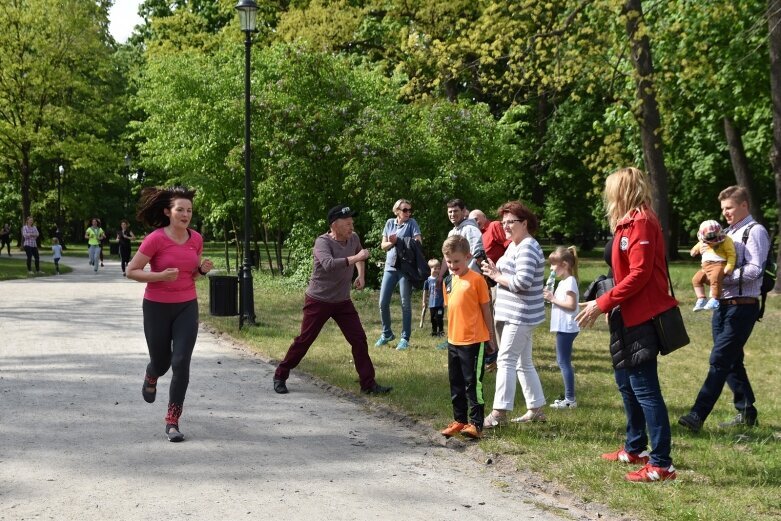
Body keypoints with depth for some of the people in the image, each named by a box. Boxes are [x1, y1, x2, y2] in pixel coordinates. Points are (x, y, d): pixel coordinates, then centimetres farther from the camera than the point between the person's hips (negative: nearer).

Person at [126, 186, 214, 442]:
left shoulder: (196, 238, -1)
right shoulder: (155, 239, -16)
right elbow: (131, 271, -11)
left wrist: (203, 269, -8)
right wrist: (160, 276, -25)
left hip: (187, 307, 3)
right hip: (157, 307, -3)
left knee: (181, 363, -10)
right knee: (161, 362, 12)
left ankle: (172, 422, -1)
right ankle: (151, 378, 53)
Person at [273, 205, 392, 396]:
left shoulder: (353, 238, 0)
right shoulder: (322, 242, -20)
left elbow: (359, 255, 25)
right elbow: (328, 264, -41)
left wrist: (361, 275, 10)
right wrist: (355, 258, -37)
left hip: (343, 301, 6)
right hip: (318, 301, -6)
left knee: (359, 339, 0)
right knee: (304, 340, 1)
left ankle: (368, 384, 6)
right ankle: (280, 376, 17)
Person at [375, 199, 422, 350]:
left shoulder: (412, 223, -1)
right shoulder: (390, 223, 9)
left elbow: (418, 242, -11)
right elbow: (383, 245, 9)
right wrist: (391, 242, -12)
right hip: (390, 267, 4)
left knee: (405, 304, -2)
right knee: (383, 303, 3)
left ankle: (405, 338, 4)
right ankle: (387, 333, 21)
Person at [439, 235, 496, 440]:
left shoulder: (476, 280, -10)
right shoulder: (449, 282, 9)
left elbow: (486, 309, -5)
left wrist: (491, 338, -2)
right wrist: (450, 334, 15)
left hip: (473, 341, -7)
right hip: (453, 341, 7)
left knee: (473, 383, -3)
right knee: (456, 383, 13)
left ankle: (476, 423, 2)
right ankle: (459, 420, 23)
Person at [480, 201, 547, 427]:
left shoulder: (527, 248, -17)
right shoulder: (514, 246, 15)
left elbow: (522, 282, -25)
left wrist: (496, 276, -15)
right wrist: (495, 270, 0)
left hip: (520, 315, -10)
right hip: (512, 313, 10)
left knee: (506, 361, -9)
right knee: (524, 363, 14)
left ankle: (499, 413, -7)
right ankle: (536, 409, 21)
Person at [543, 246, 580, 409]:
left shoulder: (570, 281, -15)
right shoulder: (564, 282, 15)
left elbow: (571, 305, -22)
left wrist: (553, 299, -17)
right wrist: (551, 297, 4)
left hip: (566, 328, -10)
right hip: (563, 327, 10)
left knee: (564, 362, -7)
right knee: (563, 361, 14)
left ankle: (570, 399, -3)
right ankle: (568, 397, 20)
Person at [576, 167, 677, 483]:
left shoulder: (641, 222, -15)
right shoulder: (629, 223, 15)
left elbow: (639, 274, -21)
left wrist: (602, 304, -19)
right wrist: (608, 305, 10)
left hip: (641, 319, -11)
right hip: (628, 317, 11)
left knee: (645, 389, -8)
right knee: (626, 382, 20)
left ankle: (661, 463, -5)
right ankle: (635, 449, 33)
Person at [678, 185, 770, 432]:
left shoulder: (755, 232, -8)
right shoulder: (728, 232, 17)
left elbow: (755, 270, -18)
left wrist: (722, 278, -19)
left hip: (742, 307, -9)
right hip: (722, 304, 9)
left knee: (719, 360, -11)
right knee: (731, 361, 13)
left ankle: (698, 415, -14)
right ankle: (746, 413, 23)